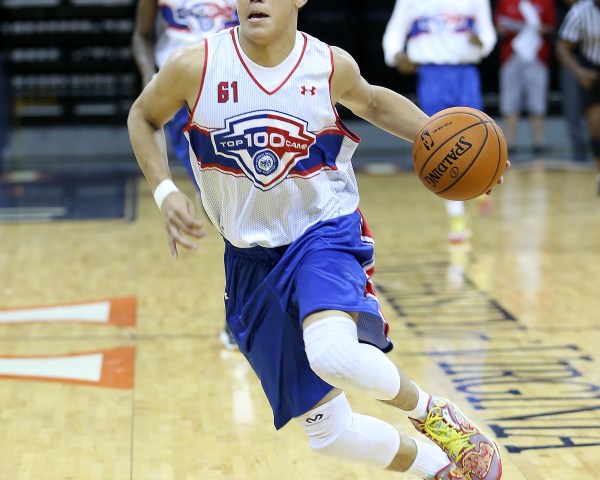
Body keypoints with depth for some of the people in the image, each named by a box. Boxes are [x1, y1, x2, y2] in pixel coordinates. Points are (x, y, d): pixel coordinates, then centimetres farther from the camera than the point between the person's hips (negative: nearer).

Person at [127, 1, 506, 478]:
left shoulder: (331, 65, -9)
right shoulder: (195, 67, -13)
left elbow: (371, 101, 15)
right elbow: (143, 118, 6)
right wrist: (165, 192, -9)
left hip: (326, 234, -2)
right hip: (252, 259, 2)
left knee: (334, 353, -36)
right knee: (330, 433, 4)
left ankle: (428, 409, -4)